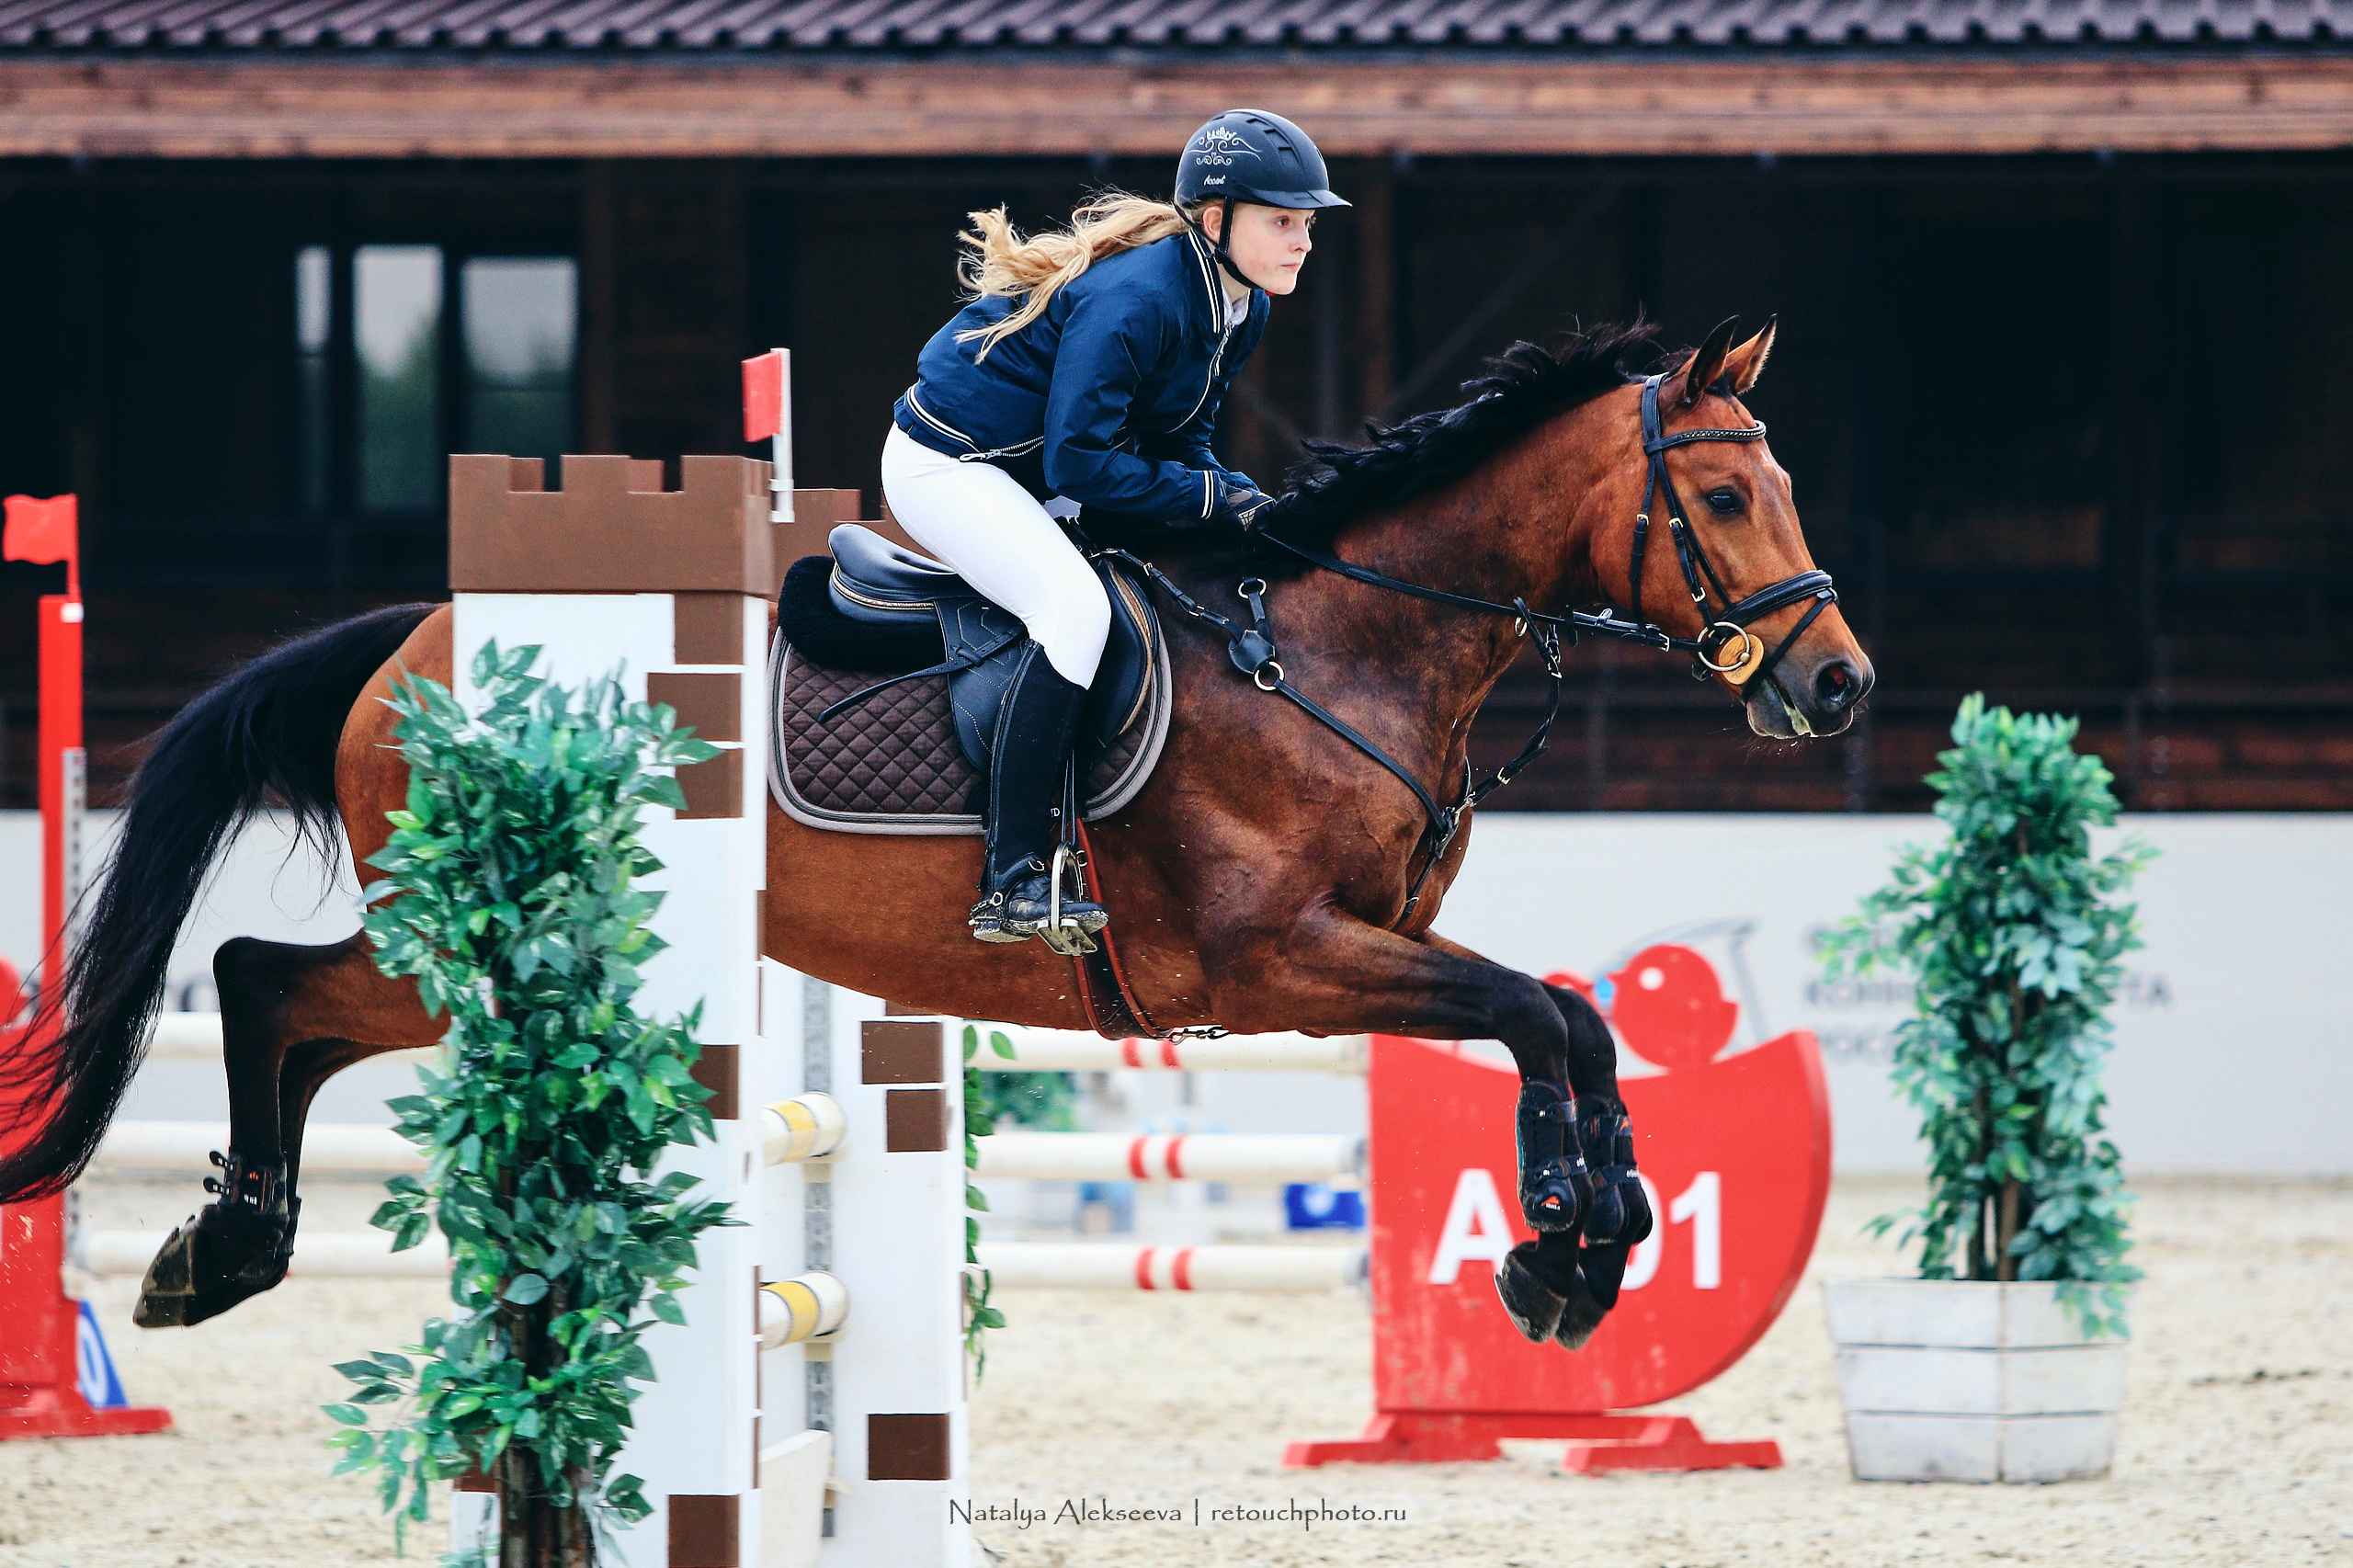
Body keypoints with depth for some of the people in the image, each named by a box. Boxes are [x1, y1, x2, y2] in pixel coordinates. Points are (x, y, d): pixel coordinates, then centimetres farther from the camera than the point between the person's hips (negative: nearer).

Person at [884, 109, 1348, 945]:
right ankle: (1011, 883, -30)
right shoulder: (1136, 298, -29)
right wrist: (1213, 497, -26)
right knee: (1075, 604, -28)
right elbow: (1080, 463, -29)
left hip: (1029, 478, 10)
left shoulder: (1241, 309, 0)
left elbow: (1178, 438, 7)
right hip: (947, 462, -10)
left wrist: (1252, 503, -11)